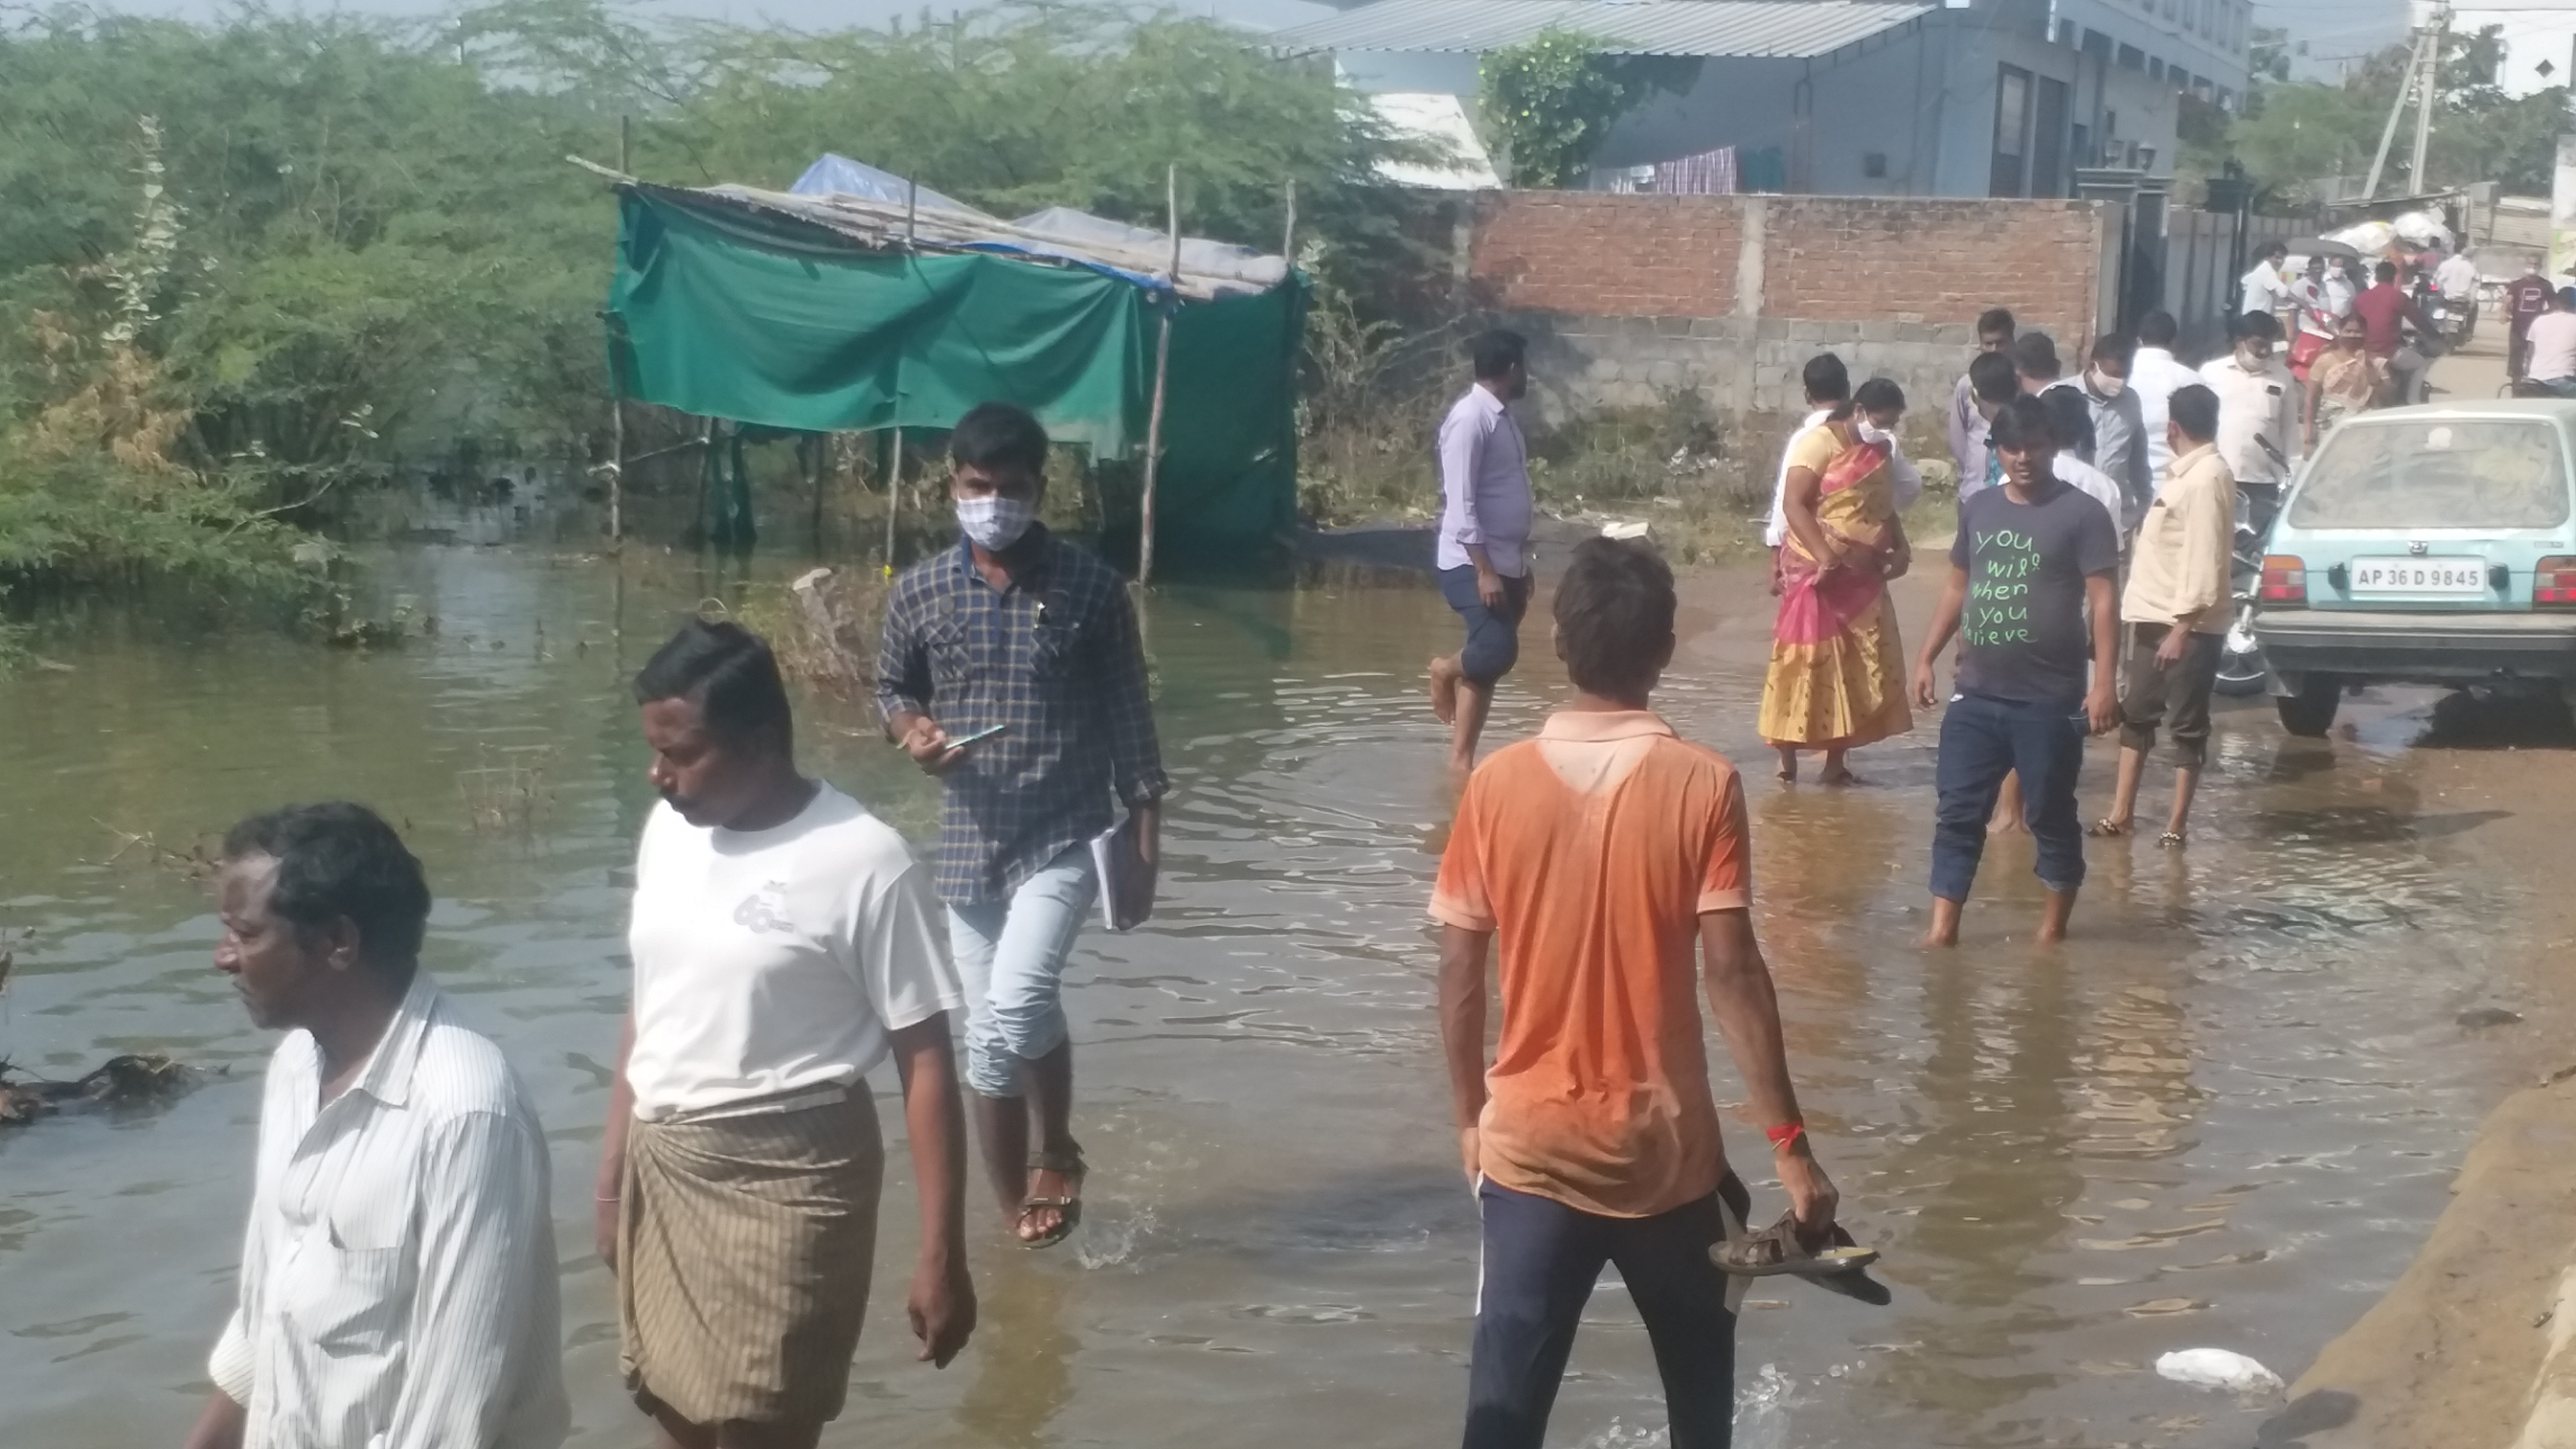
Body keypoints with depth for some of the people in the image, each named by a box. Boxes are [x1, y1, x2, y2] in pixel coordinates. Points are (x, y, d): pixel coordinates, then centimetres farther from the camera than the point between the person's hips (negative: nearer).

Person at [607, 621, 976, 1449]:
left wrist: (942, 1255, -13)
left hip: (787, 1181, -6)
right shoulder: (669, 830, 2)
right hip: (660, 1167, 6)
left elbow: (925, 1062, -13)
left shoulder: (865, 863, -16)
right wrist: (612, 1173, 16)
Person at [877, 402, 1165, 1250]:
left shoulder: (1092, 590, -5)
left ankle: (1055, 1154, 4)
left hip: (1068, 835, -3)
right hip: (970, 842, 3)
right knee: (990, 1033, 8)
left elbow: (1128, 718, 0)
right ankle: (1017, 1204, 25)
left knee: (1019, 1001, -22)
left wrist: (1145, 837, -1)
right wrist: (911, 730, -8)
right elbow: (891, 687, 15)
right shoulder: (920, 593, 0)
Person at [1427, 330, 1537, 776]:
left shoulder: (1502, 417, 14)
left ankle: (1461, 761, 10)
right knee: (1497, 652, -19)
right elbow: (1460, 502, -20)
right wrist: (1484, 569, -23)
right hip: (1472, 564, -9)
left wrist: (1521, 565, 19)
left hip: (1505, 562, 9)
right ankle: (1445, 670, 12)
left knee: (1486, 666, 7)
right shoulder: (1470, 417, -15)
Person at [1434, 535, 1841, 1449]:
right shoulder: (1701, 784, -10)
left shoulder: (1497, 783, -4)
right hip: (1662, 1147, -1)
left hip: (1528, 1143, 1)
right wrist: (1789, 1143, -8)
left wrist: (1469, 1117, 13)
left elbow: (1459, 976, -1)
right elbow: (1731, 972, -14)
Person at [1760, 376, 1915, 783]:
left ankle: (1836, 760, 13)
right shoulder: (1819, 442, -11)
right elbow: (1795, 506, -18)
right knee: (1805, 661, -3)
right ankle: (1788, 759, 3)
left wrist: (1901, 547, 3)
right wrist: (1826, 557, -28)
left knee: (1859, 667, 6)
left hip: (1863, 577, 7)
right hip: (1817, 574, -7)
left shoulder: (1880, 452, 11)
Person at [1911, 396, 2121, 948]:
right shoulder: (1978, 509, 10)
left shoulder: (2082, 514, -6)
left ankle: (2055, 922, 20)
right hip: (1977, 695, 5)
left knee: (2051, 814, 6)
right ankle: (1943, 925, 4)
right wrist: (1927, 658, 15)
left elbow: (2102, 601, -10)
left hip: (2050, 699, -5)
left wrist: (2104, 682, -18)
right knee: (1958, 811, 1)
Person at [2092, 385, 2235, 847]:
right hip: (2156, 617, 10)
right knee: (2136, 714, 12)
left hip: (2188, 624, -10)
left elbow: (2205, 560, -22)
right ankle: (2121, 812, 17)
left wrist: (2182, 627, -24)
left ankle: (2177, 823, 3)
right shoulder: (2188, 472, 13)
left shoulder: (2206, 478, -17)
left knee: (2187, 723, -2)